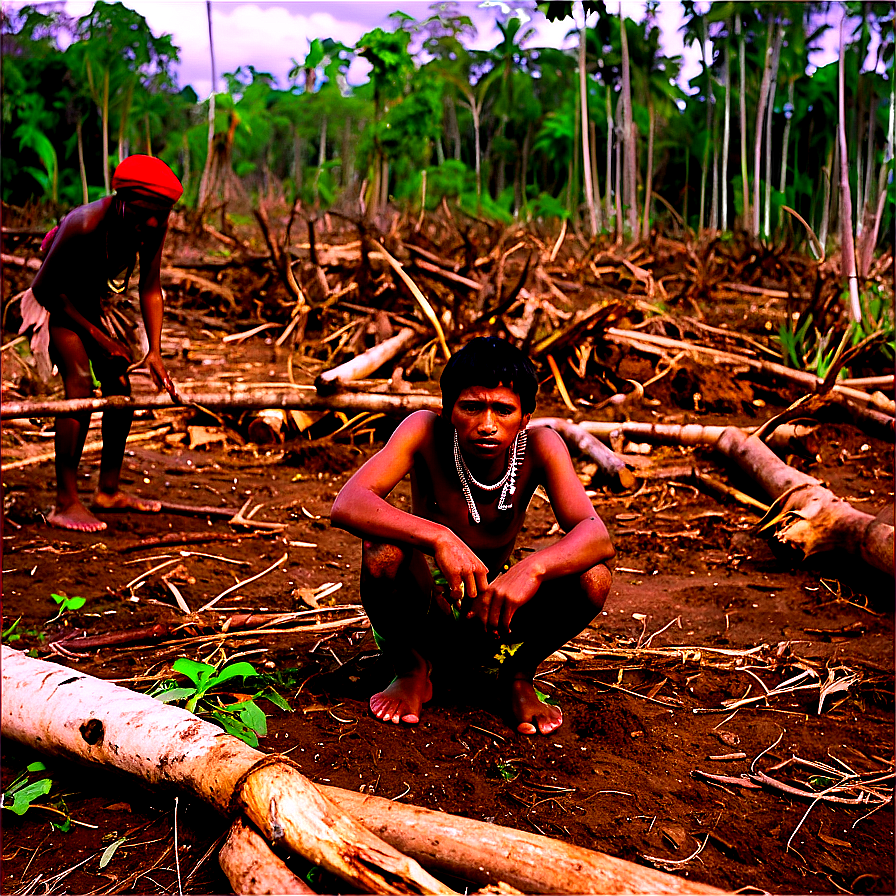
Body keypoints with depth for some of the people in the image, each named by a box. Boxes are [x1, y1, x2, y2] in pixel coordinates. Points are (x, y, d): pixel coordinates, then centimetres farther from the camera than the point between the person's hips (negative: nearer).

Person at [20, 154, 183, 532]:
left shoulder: (154, 227, -18)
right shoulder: (87, 225, -36)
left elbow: (150, 289, -10)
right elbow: (47, 287, -25)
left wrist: (155, 351, -19)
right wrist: (97, 335, -22)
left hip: (92, 300, 7)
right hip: (54, 300, -7)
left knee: (120, 381, 2)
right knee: (80, 382, -20)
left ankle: (109, 490, 15)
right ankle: (65, 503, -18)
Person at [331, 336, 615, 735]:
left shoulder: (539, 446, -19)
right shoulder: (426, 432, -22)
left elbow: (598, 538, -30)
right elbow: (346, 505, -36)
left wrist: (532, 567, -51)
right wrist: (439, 537, -51)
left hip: (493, 613, 2)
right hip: (423, 609, -1)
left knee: (592, 578, -26)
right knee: (384, 551, -34)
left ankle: (517, 676, 3)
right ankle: (412, 671, -4)